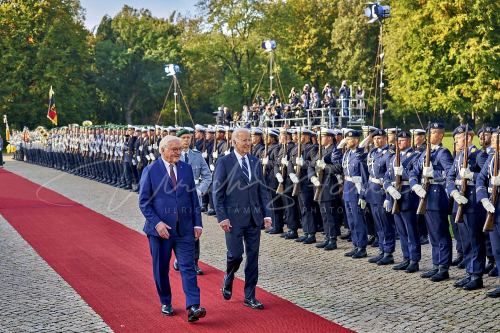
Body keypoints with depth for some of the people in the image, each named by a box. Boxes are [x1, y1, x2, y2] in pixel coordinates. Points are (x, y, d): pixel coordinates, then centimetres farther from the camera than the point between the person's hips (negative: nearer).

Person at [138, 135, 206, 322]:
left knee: (188, 267, -5)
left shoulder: (186, 169, 7)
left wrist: (197, 223, 4)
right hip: (160, 229, -2)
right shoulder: (150, 171, -4)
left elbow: (194, 198, 11)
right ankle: (166, 303, 26)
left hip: (185, 229, 2)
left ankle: (193, 308, -10)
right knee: (161, 269, 9)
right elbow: (143, 201, -5)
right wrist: (156, 223, -15)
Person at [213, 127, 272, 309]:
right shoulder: (224, 162, -5)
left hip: (254, 218, 5)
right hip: (234, 218, -4)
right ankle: (228, 280, 27)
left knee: (253, 256, 6)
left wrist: (267, 213, 4)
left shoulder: (256, 162, 9)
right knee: (235, 254, -5)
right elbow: (217, 192, -6)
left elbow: (262, 190, 12)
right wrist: (222, 218, -11)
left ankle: (250, 296, 15)